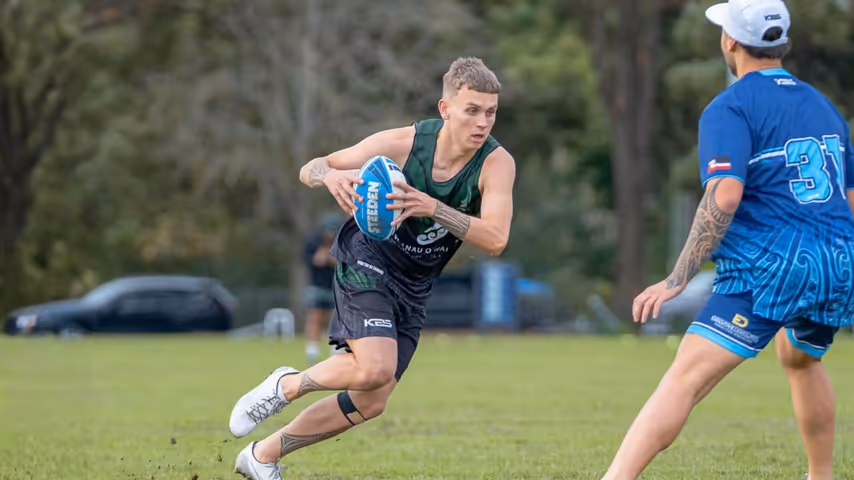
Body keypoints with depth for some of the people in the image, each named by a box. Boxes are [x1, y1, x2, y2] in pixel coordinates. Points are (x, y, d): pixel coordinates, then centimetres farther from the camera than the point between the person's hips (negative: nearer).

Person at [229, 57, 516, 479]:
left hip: (413, 286, 4)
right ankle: (285, 385, 0)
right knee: (375, 368, -29)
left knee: (370, 402, 5)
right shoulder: (403, 143, -19)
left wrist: (432, 208, -43)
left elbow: (495, 239, -31)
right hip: (366, 260, -4)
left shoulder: (497, 163, -17)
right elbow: (308, 170, -9)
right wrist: (331, 175, -33)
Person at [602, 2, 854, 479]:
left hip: (771, 264, -7)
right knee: (801, 359, 35)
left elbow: (725, 194, -17)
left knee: (685, 378, -17)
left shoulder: (730, 108, -2)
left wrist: (678, 280, -18)